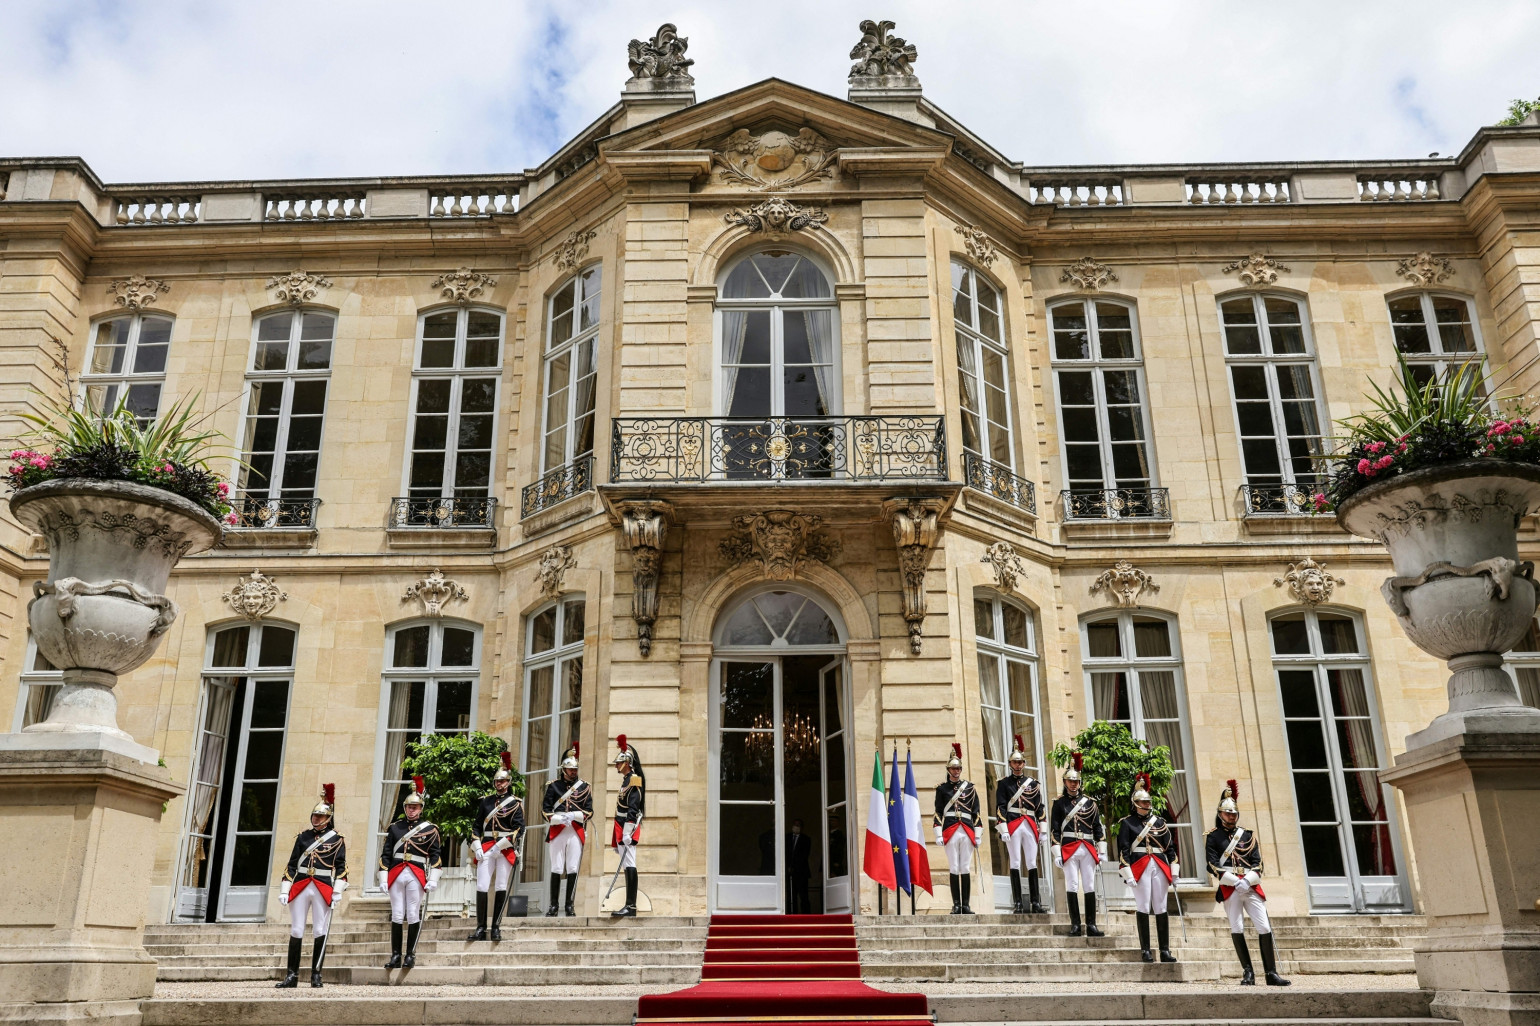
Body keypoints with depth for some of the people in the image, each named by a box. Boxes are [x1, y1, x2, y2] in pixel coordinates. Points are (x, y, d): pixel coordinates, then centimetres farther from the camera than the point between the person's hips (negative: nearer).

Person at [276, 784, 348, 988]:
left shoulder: (336, 839, 3)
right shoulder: (303, 836, 11)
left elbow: (341, 867, -1)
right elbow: (292, 864, 11)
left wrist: (337, 891, -10)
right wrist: (284, 890, 4)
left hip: (323, 890, -3)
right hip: (300, 888, 3)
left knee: (319, 932, 1)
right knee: (296, 931, 3)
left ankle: (316, 975, 9)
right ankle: (292, 975, 9)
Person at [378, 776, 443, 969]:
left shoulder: (430, 829, 5)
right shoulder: (394, 828, 11)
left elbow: (436, 856, 2)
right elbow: (385, 854, 10)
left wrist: (433, 879, -6)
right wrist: (383, 879, 3)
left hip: (417, 876, -2)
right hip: (395, 874, 2)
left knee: (413, 916, 0)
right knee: (397, 916, 3)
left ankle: (410, 955, 8)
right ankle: (395, 955, 10)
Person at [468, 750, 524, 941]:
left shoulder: (515, 803, 1)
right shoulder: (486, 801, 12)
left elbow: (519, 829, -7)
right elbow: (476, 826, 13)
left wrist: (499, 846, -13)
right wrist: (477, 847, -1)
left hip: (506, 848, -3)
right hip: (486, 847, 3)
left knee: (501, 888, 0)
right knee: (481, 887, -3)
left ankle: (496, 927, 7)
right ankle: (481, 927, 2)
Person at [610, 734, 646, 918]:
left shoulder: (634, 780, -9)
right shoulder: (626, 780, 20)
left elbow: (633, 808, -19)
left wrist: (627, 832, -26)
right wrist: (618, 837, 23)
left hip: (628, 828, -10)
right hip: (622, 829, 10)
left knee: (629, 865, -12)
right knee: (627, 866, 9)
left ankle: (631, 906, -14)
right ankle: (629, 906, 11)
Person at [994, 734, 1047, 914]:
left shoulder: (1033, 784, 14)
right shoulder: (1004, 784, 6)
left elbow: (1039, 808, 13)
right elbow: (1000, 807, -1)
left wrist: (1042, 830, 7)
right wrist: (1003, 829, -10)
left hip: (1030, 826, 3)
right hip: (1013, 826, -3)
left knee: (1032, 864, 2)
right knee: (1015, 864, -3)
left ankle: (1035, 903, 5)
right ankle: (1018, 903, -1)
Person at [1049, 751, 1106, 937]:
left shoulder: (1089, 802, 11)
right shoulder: (1059, 802, 3)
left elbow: (1098, 827, 12)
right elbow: (1054, 829, -1)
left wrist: (1102, 850, 6)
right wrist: (1057, 854, -7)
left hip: (1088, 849, 3)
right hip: (1069, 849, -3)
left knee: (1090, 887, 3)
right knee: (1072, 887, -2)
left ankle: (1091, 925, 7)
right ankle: (1075, 925, 2)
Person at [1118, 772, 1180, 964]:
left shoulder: (1160, 822, 14)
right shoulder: (1127, 822, 3)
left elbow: (1170, 847, 13)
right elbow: (1123, 850, -3)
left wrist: (1174, 870, 5)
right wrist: (1127, 874, -11)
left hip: (1160, 867, 3)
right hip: (1140, 867, -3)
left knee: (1161, 909, 4)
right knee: (1143, 908, -3)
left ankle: (1165, 950, 7)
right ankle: (1145, 950, 2)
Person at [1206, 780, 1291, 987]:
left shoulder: (1248, 835, 15)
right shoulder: (1213, 837, 5)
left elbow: (1257, 863, 8)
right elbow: (1213, 866, -4)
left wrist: (1247, 881, -11)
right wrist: (1236, 882, -14)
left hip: (1251, 886, 3)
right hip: (1229, 888, -3)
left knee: (1265, 927, -3)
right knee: (1237, 929, -5)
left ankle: (1271, 973, 3)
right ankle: (1248, 973, 2)